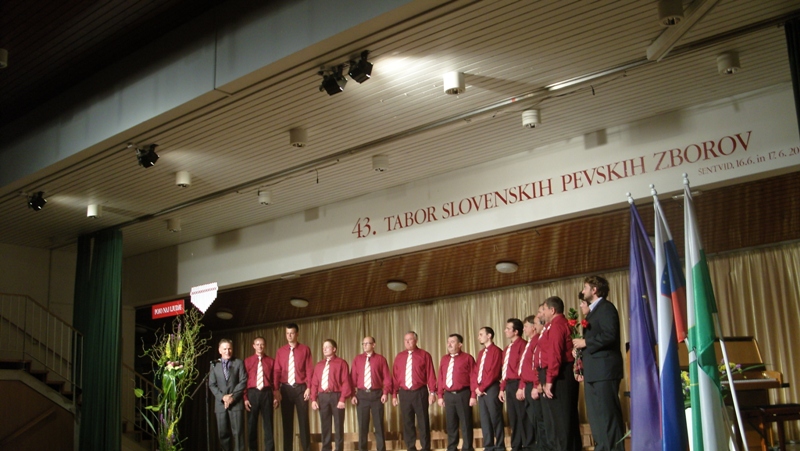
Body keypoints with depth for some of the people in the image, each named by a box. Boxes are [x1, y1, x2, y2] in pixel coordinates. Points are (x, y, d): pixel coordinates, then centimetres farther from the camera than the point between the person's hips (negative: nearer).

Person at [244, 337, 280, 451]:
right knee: (251, 424, 5)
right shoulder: (247, 361, 5)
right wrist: (245, 398, -6)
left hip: (267, 393, 0)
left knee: (268, 424, 3)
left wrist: (276, 397, 0)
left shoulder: (271, 361, 6)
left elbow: (275, 379, 6)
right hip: (252, 393, 0)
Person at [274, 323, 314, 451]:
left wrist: (309, 387, -9)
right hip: (285, 388, 2)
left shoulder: (305, 349, 2)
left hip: (300, 388, -2)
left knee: (303, 420, 1)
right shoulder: (280, 351, 8)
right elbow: (276, 371, 4)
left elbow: (309, 370, -1)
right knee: (286, 421, 6)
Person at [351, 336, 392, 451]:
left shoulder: (381, 359, 3)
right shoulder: (357, 359, 8)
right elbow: (353, 377, 5)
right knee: (362, 425, 6)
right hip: (362, 394, 1)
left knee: (378, 424, 4)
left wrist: (386, 392, -11)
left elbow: (387, 377, 0)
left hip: (377, 394, -1)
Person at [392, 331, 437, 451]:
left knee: (423, 422, 2)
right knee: (407, 422, 7)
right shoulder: (399, 357, 10)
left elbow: (430, 374, -2)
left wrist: (432, 392, -8)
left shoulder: (424, 355, 0)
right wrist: (394, 394, 5)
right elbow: (395, 376, 9)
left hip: (420, 392, -3)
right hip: (404, 393, 3)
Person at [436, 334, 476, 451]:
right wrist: (440, 395, 9)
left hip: (463, 394, -5)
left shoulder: (467, 358, -2)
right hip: (448, 395, 5)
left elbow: (473, 377, -5)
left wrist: (473, 395, -10)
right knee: (450, 424, 11)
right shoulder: (444, 359, 13)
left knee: (465, 423, 1)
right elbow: (440, 378, 13)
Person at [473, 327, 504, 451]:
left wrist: (482, 387, -12)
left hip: (492, 389, -8)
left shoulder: (496, 351, -7)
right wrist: (477, 387, 0)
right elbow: (475, 372, 15)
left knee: (495, 418, -3)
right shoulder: (481, 353, 19)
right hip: (481, 390, 8)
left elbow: (493, 373, -14)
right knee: (484, 419, 8)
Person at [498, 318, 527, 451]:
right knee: (512, 418, 12)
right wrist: (502, 388, 17)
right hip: (509, 385, 9)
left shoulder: (522, 344, -10)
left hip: (517, 384, -9)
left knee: (522, 416, -5)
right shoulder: (507, 348, 19)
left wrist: (521, 387, -20)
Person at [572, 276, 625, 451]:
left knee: (608, 414, -8)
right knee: (596, 415, 11)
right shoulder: (593, 311, 22)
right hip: (593, 372, 10)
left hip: (604, 369, -10)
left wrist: (585, 343, -13)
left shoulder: (606, 307, -8)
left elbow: (609, 335, -21)